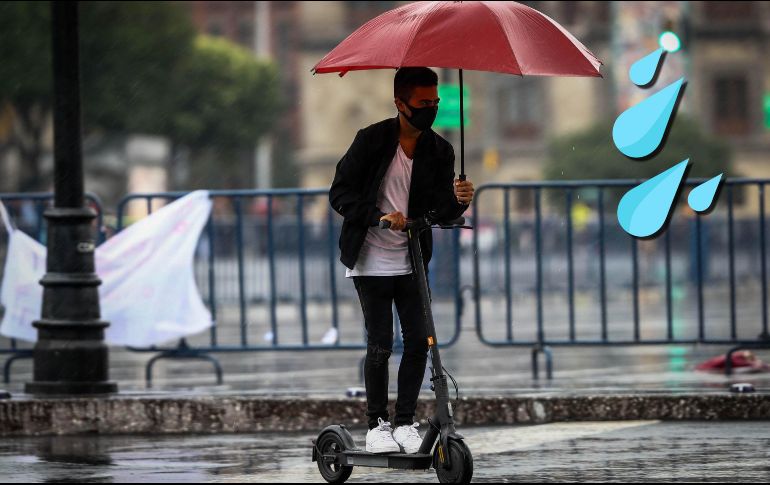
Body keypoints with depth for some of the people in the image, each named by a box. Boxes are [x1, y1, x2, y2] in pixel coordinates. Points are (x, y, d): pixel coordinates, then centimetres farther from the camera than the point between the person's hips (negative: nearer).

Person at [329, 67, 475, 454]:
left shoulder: (439, 151, 1)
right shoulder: (372, 140, -9)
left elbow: (442, 214, -1)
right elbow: (340, 194, -9)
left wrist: (458, 201, -24)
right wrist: (380, 216, -23)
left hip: (412, 262, 3)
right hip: (371, 261, -3)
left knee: (418, 341, -3)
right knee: (380, 345, -4)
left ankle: (405, 422, 9)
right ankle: (376, 424, 10)